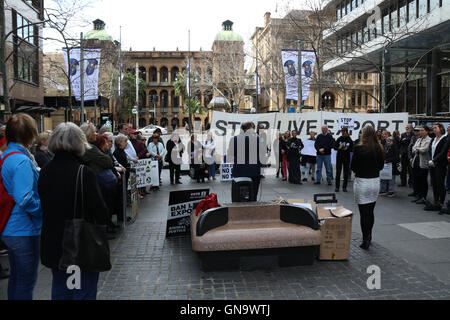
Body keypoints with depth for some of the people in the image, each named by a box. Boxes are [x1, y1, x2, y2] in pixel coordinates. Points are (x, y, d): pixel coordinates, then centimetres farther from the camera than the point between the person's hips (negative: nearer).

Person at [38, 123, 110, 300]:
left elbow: (44, 205, 7)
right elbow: (100, 211, -17)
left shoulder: (45, 172, -2)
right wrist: (104, 220, 2)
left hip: (53, 244, 6)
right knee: (84, 292, 8)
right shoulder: (84, 173, -20)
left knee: (60, 290, 21)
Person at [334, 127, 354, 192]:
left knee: (346, 172, 4)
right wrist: (339, 148, -18)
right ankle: (337, 187, 4)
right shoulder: (339, 139, 1)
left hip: (347, 158, 0)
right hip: (339, 157, 0)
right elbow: (335, 147, 2)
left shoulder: (349, 140, -1)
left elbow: (352, 149, 1)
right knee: (338, 172, -3)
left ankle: (344, 187, 13)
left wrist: (347, 149, -18)